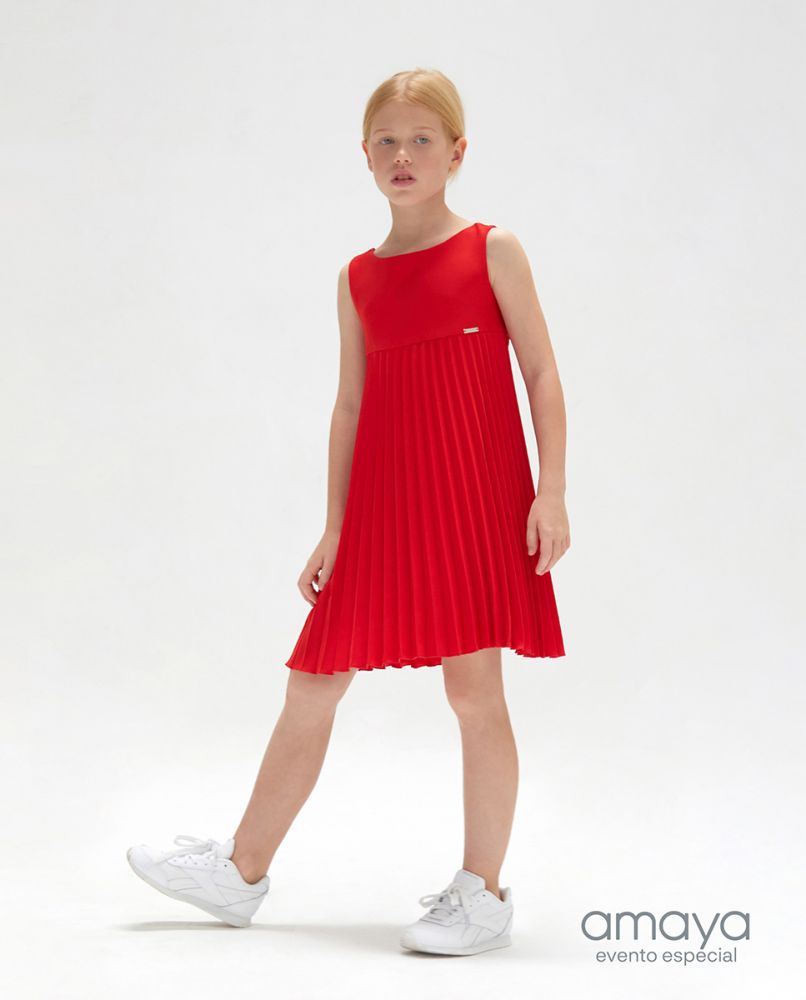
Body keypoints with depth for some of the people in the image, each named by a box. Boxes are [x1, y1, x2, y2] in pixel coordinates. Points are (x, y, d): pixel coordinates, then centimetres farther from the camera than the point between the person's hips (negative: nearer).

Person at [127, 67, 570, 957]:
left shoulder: (493, 251, 1)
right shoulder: (358, 279, 12)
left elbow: (542, 375, -1)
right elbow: (350, 406, 13)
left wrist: (551, 492, -10)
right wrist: (334, 525, 10)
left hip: (475, 500, -4)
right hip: (381, 507, 5)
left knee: (474, 689, -2)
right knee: (311, 688, 9)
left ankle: (482, 895, 11)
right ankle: (241, 874, 21)